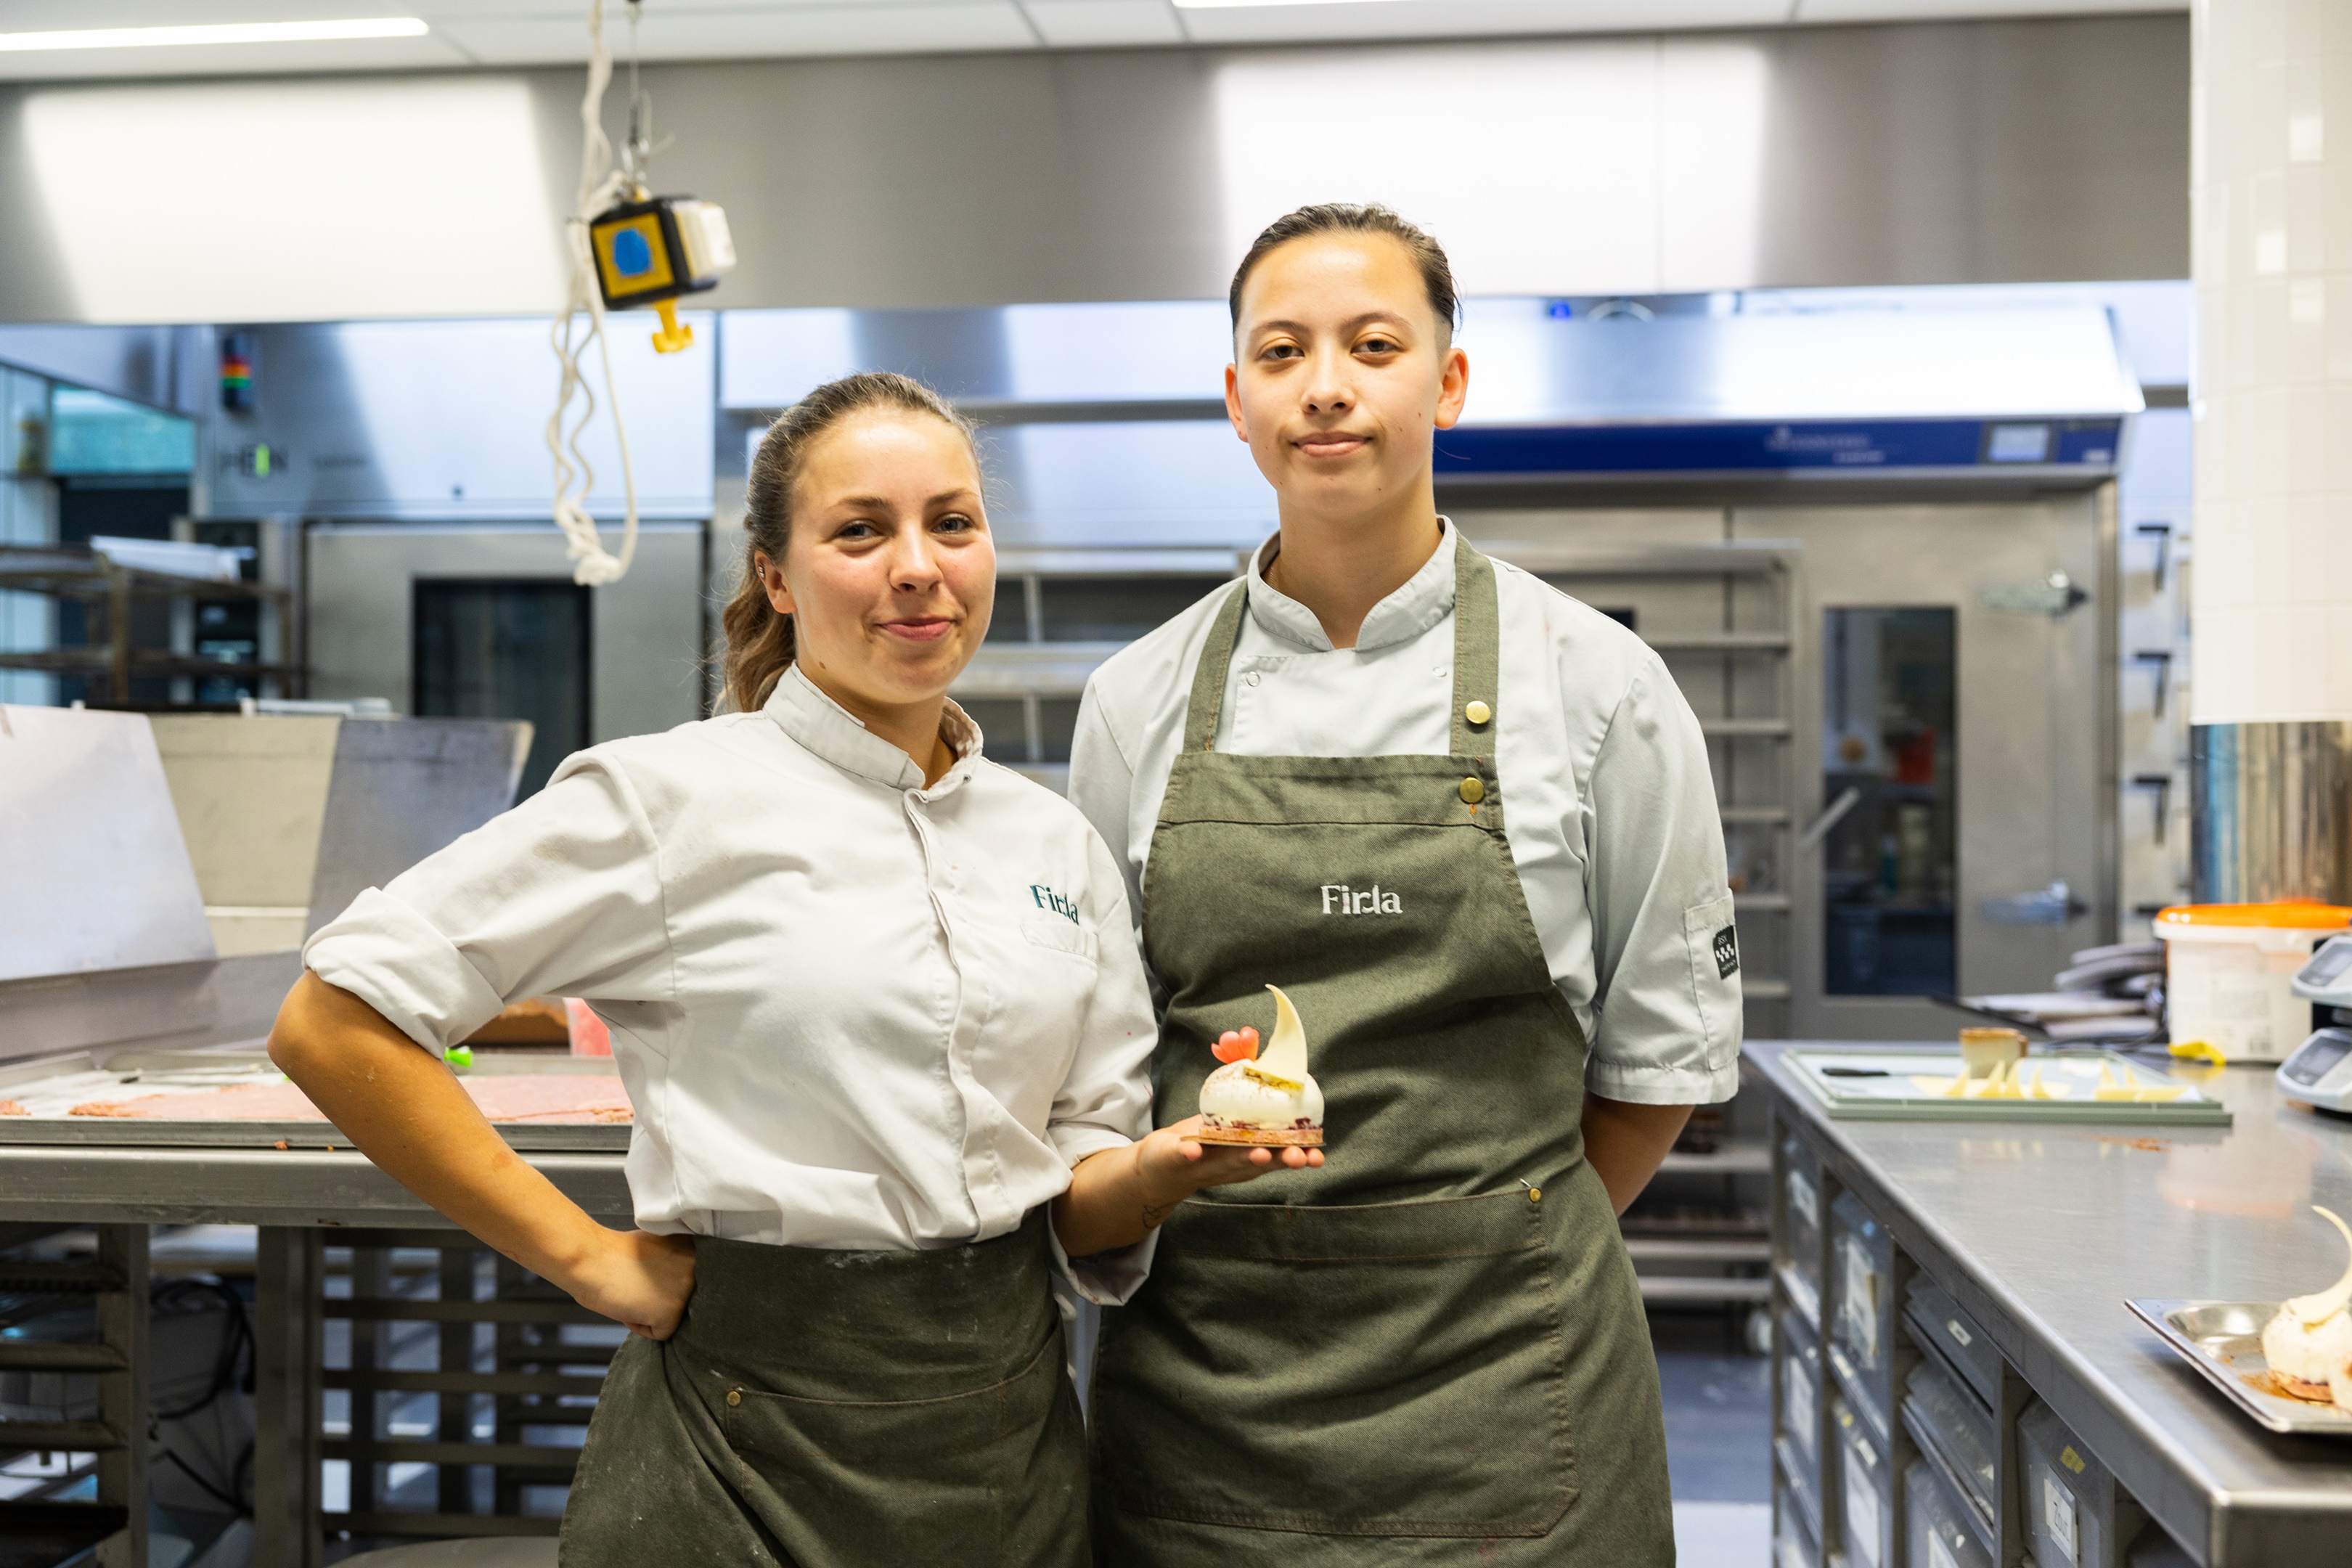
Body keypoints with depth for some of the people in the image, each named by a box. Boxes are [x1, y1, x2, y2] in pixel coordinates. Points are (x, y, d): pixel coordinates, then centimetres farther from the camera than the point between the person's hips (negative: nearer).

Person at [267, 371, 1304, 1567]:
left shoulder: (1059, 843, 7)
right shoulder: (674, 797, -9)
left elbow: (1079, 1188, 11)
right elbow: (332, 1023, -11)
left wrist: (1164, 1168, -12)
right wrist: (587, 1258, -10)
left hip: (1011, 1431, 5)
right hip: (757, 1435, -5)